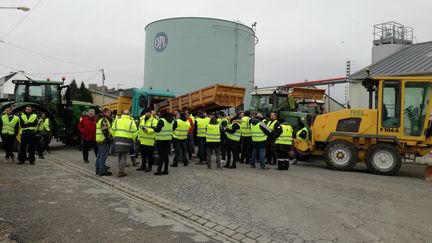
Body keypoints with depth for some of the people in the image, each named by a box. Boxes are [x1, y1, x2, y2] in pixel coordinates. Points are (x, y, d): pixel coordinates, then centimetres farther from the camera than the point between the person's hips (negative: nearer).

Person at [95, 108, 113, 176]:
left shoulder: (99, 119, 20)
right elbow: (105, 131, -22)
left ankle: (98, 170, 22)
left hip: (99, 140, 11)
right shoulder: (104, 120, -13)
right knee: (103, 155, -7)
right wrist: (111, 138, -14)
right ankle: (102, 171, -5)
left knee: (99, 155, 15)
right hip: (104, 140, -11)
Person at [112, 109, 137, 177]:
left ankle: (121, 170, 26)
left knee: (119, 156, 17)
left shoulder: (117, 120, 6)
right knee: (124, 157, 1)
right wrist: (132, 139, 11)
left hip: (117, 140, 4)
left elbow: (113, 131, 6)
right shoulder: (131, 122, -4)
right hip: (127, 141, -4)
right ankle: (121, 172, -1)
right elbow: (135, 133, -6)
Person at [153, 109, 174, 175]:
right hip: (168, 139, 7)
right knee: (166, 155, 11)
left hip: (161, 140, -7)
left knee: (161, 155, -3)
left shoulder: (161, 120, -14)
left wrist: (154, 128, 2)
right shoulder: (171, 121, 9)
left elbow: (157, 129, -19)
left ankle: (159, 170, -1)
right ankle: (166, 170, 15)